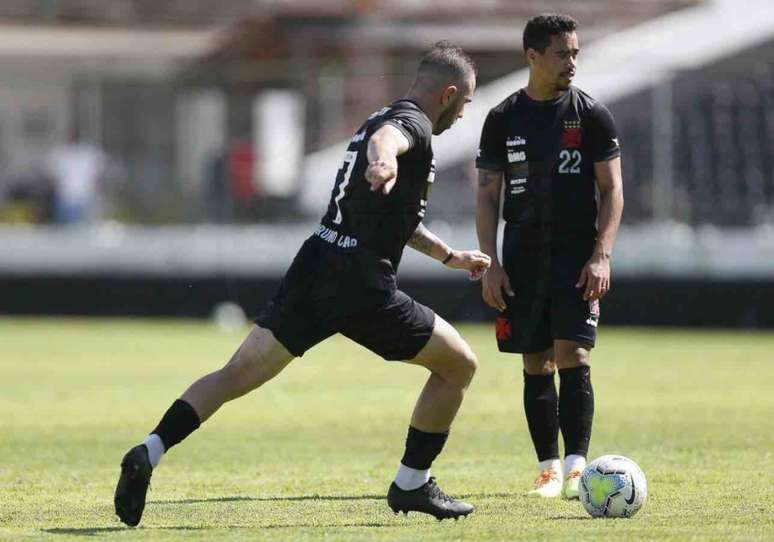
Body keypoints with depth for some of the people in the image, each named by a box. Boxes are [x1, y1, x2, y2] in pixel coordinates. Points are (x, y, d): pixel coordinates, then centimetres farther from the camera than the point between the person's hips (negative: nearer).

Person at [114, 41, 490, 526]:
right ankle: (412, 484, 13)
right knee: (459, 365, 8)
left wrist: (448, 255, 47)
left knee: (238, 375, 3)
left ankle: (149, 454, -14)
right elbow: (385, 137, -32)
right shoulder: (413, 123, -5)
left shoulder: (385, 117, 25)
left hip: (314, 269, 8)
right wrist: (384, 161, -55)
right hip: (362, 285, -8)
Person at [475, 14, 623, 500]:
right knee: (536, 364, 4)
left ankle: (577, 467, -14)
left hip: (577, 255, -2)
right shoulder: (503, 119, 5)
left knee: (573, 357, -13)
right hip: (523, 257, 2)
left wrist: (601, 256, -10)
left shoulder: (592, 115, 1)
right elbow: (487, 194, 8)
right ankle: (549, 469, 10)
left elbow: (612, 190, 1)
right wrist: (490, 263, 0)